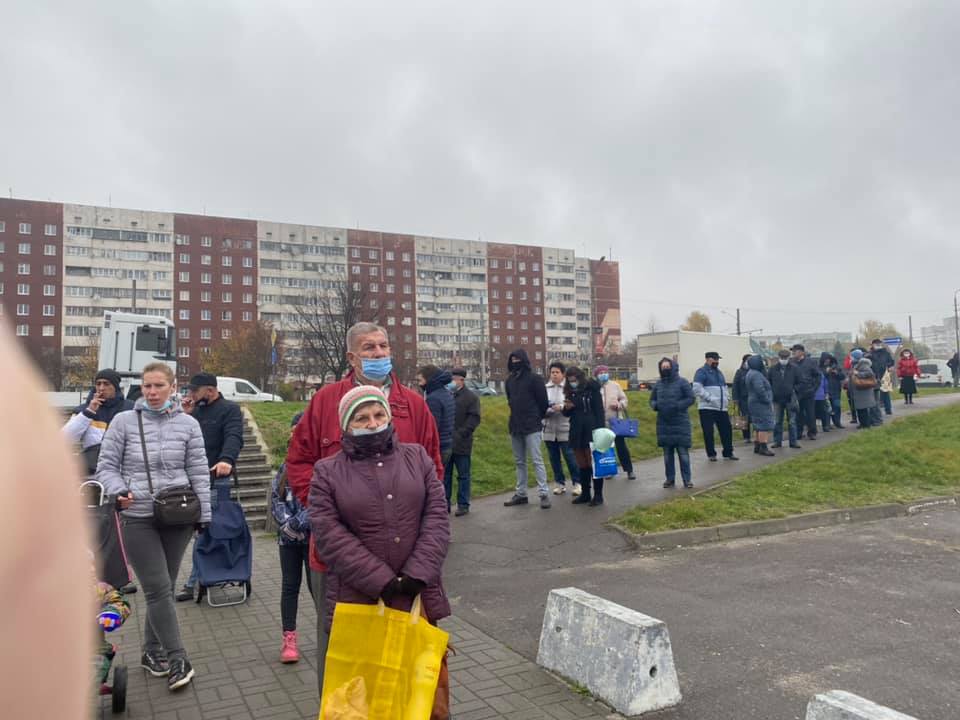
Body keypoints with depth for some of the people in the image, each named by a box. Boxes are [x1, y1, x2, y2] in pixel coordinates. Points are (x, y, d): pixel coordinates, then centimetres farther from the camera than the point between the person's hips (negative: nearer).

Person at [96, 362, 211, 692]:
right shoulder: (124, 421, -2)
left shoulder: (188, 424, 1)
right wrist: (118, 491, -18)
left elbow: (199, 472, 4)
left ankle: (152, 651, 28)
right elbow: (107, 467, 2)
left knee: (162, 588, 11)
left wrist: (203, 515, 3)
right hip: (139, 518, -2)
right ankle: (177, 658, 7)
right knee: (159, 589, -3)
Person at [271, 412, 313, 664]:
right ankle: (289, 638, 21)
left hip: (313, 536, -5)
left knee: (316, 585, 1)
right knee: (290, 586, 12)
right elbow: (275, 496, 7)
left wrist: (299, 523, -19)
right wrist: (285, 523, -7)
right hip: (288, 537, 5)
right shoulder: (287, 465, 8)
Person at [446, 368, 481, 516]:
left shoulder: (471, 397, -4)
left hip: (461, 444, -5)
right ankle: (445, 502, 20)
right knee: (445, 474, 11)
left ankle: (463, 504, 11)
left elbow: (474, 418, -10)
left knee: (463, 475, 4)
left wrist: (461, 434, -18)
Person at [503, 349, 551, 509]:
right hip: (515, 426, 7)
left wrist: (537, 418, 2)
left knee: (536, 460, -8)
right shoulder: (510, 380, 11)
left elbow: (543, 401, -5)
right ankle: (521, 493, 19)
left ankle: (544, 493, -5)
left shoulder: (534, 378, -7)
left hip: (532, 426, -6)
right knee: (519, 461, 11)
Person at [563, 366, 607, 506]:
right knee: (582, 465, 10)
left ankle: (598, 495, 5)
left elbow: (599, 411, -7)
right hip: (576, 433, 5)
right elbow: (567, 414, 18)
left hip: (591, 431, -5)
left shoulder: (592, 389, -5)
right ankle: (585, 493, 18)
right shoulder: (570, 393, 11)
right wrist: (567, 408, -5)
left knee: (593, 463, -1)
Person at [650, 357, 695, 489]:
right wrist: (655, 405, -5)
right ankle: (670, 479, 17)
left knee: (683, 452, -3)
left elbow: (690, 398, -5)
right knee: (667, 453, 8)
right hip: (664, 424, 4)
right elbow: (652, 400, 17)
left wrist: (677, 406, -17)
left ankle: (687, 479, 6)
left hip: (680, 423, -4)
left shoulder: (682, 382, -3)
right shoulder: (658, 384, 10)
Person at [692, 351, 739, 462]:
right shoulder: (701, 372, -6)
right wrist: (709, 398, -20)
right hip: (707, 408, -7)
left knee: (727, 429, 7)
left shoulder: (718, 372, 19)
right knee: (708, 432, -3)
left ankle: (728, 453, 18)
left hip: (722, 408, 7)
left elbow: (725, 387, 27)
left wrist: (727, 399, 11)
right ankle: (711, 454, 7)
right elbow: (697, 388, -17)